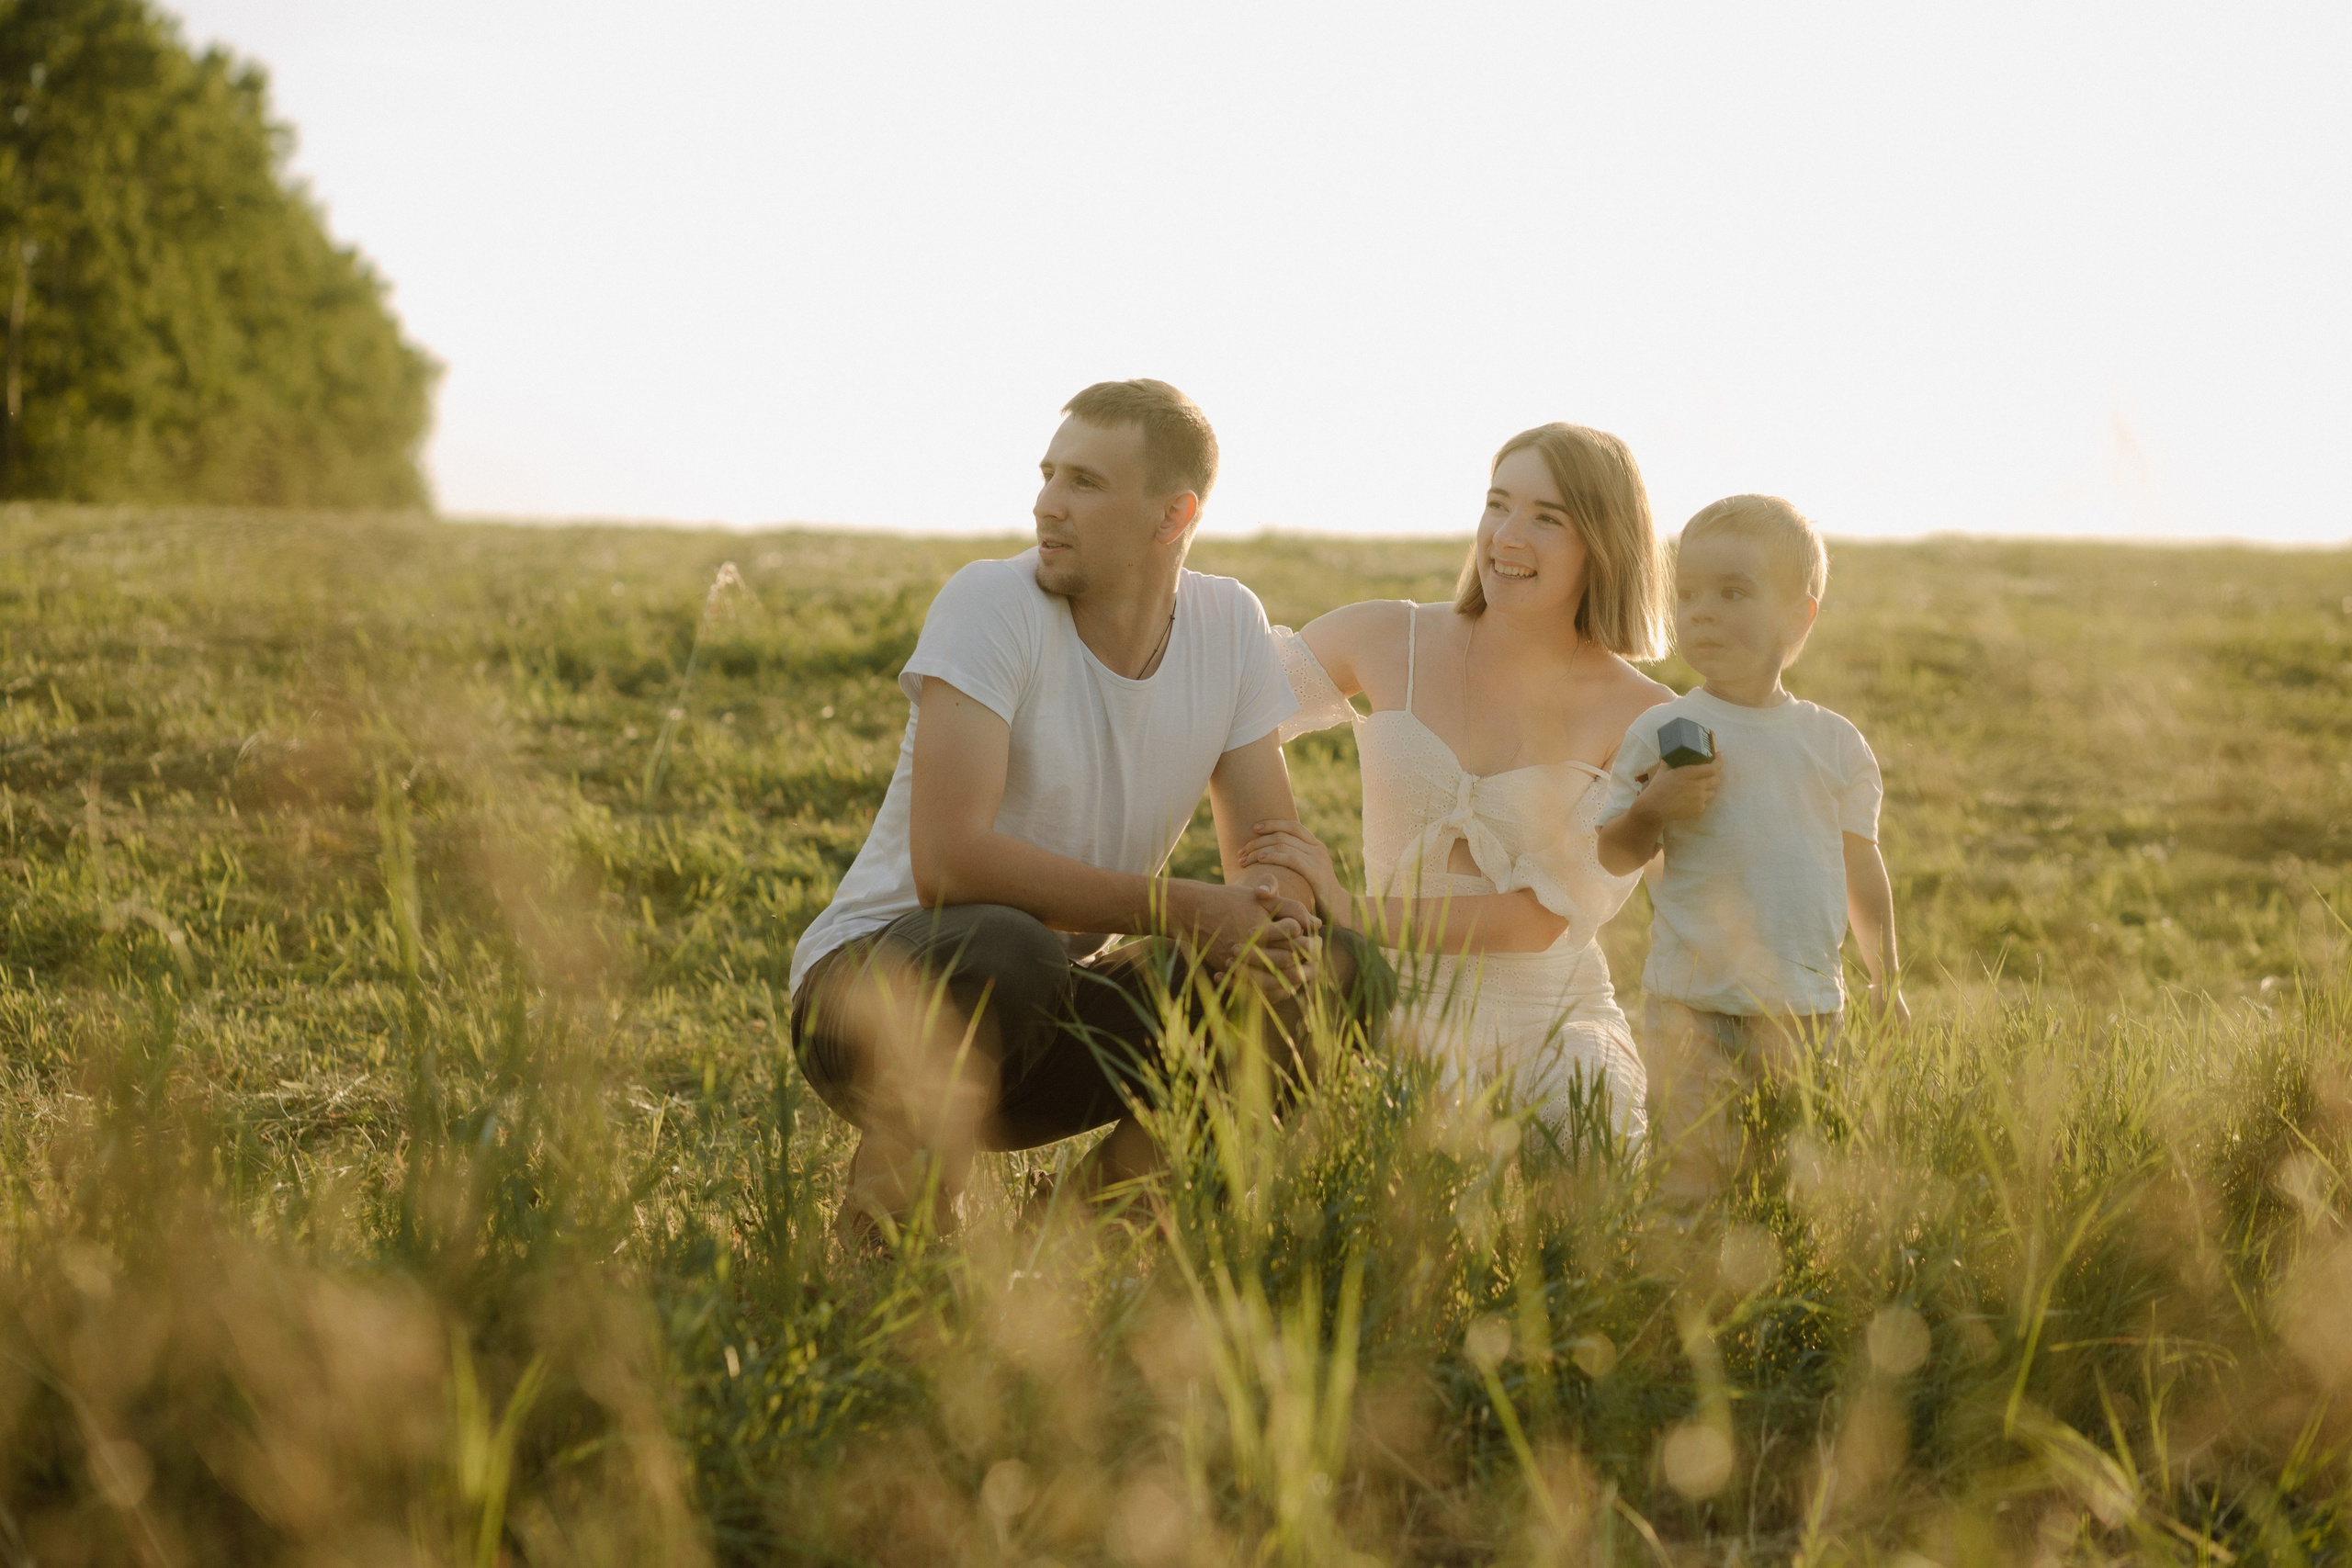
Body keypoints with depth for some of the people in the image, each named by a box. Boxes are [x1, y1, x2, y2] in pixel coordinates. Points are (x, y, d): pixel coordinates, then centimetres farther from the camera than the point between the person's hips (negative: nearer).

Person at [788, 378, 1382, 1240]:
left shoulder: (1230, 625, -1)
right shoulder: (991, 603, -18)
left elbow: (1274, 857, 1)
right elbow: (948, 862, -28)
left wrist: (1269, 922, -25)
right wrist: (1181, 908, -29)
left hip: (1057, 1016, 5)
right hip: (875, 984, -5)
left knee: (1322, 967, -14)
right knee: (1007, 949, -39)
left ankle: (1115, 1188, 0)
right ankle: (895, 1194, -14)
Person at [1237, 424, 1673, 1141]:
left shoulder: (1644, 722, -5)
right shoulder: (1391, 642, 1)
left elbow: (1544, 915, -12)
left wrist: (1354, 914, -19)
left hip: (1549, 1036, -1)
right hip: (1393, 1028, 1)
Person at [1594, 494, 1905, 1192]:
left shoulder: (1833, 741, 7)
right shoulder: (1663, 732, -2)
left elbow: (1859, 864, 15)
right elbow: (1614, 855, 0)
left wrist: (1886, 981, 17)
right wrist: (1654, 806, -19)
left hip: (1807, 1004, 3)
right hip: (1693, 1001, -3)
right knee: (1700, 1169, -5)